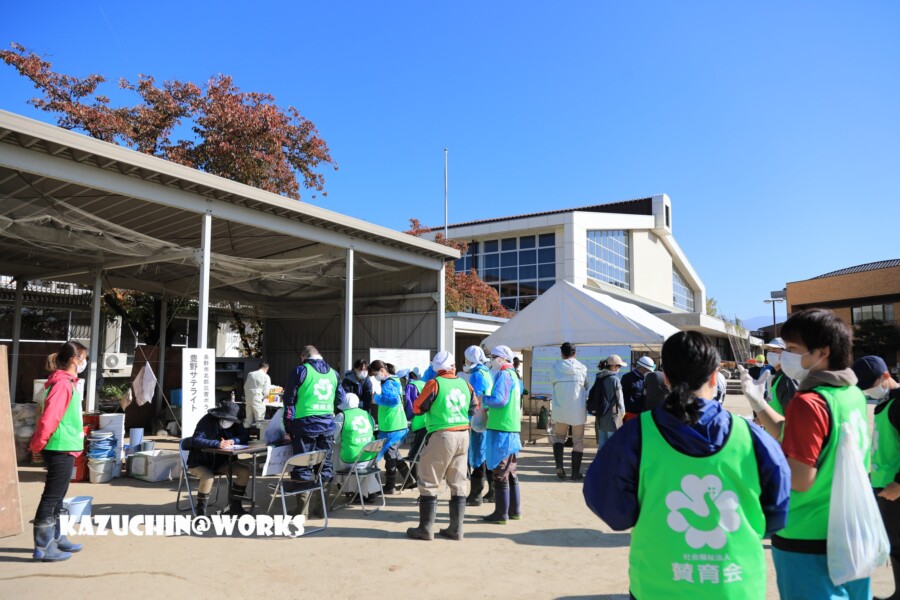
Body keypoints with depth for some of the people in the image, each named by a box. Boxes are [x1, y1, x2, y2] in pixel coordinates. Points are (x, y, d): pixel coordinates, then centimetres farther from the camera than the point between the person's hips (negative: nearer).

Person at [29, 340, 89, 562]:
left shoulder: (68, 382, 13)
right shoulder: (63, 384, -18)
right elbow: (48, 417, -23)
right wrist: (37, 444, -12)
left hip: (65, 449, 10)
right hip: (61, 449, -10)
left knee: (56, 497, 16)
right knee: (51, 497, -3)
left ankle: (54, 539, 26)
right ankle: (43, 547, 4)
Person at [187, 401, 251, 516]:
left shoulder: (235, 423, -1)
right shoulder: (207, 421, -18)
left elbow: (245, 436, -4)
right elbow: (195, 440, -30)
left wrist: (233, 440, -25)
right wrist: (217, 444, -43)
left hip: (220, 462, 6)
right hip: (199, 462, -6)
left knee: (245, 471, -12)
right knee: (208, 477, -37)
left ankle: (235, 505, 3)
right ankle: (200, 510, -14)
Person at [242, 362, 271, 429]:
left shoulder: (250, 374, 8)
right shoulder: (266, 377, -6)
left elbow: (245, 386, 13)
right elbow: (266, 392, -7)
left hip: (248, 398, 5)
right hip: (257, 400, -5)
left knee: (248, 420, 16)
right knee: (259, 421, 2)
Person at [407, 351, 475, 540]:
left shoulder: (435, 384, -9)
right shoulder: (465, 385, 5)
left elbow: (417, 409, -1)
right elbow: (474, 409, 15)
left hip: (442, 436, -5)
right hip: (463, 436, 5)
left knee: (429, 483, 5)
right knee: (458, 485, 12)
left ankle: (425, 529, 9)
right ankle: (456, 529, 17)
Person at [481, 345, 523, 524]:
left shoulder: (503, 375, -12)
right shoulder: (514, 375, 18)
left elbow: (499, 399, -23)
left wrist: (483, 399, -7)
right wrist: (489, 408, 13)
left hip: (501, 430, -10)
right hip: (513, 430, 10)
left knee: (499, 473, -3)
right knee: (510, 472, 17)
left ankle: (501, 514, 2)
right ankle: (515, 510, 25)